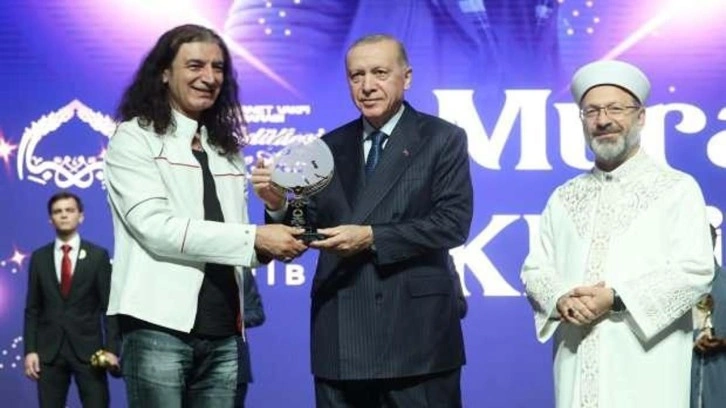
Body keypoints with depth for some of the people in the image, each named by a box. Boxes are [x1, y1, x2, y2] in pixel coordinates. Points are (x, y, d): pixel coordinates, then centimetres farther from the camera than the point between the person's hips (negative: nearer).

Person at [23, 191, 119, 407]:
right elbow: (32, 308, 9)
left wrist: (111, 348, -7)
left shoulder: (98, 255, 4)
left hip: (88, 348, -2)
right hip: (49, 349, 2)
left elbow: (109, 305, 1)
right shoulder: (39, 257, 10)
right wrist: (30, 349, -1)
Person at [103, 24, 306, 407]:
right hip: (160, 327, -5)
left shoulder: (226, 150, 19)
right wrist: (255, 237, -16)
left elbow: (236, 240, 16)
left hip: (222, 332, 6)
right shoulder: (134, 139, 0)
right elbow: (155, 226, -13)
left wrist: (272, 244, -6)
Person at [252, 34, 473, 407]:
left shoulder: (443, 139, 0)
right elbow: (315, 227, 10)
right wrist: (280, 204, -11)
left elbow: (453, 222, -10)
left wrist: (372, 237, -17)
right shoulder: (331, 147, 12)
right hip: (340, 335, 4)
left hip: (415, 332, -4)